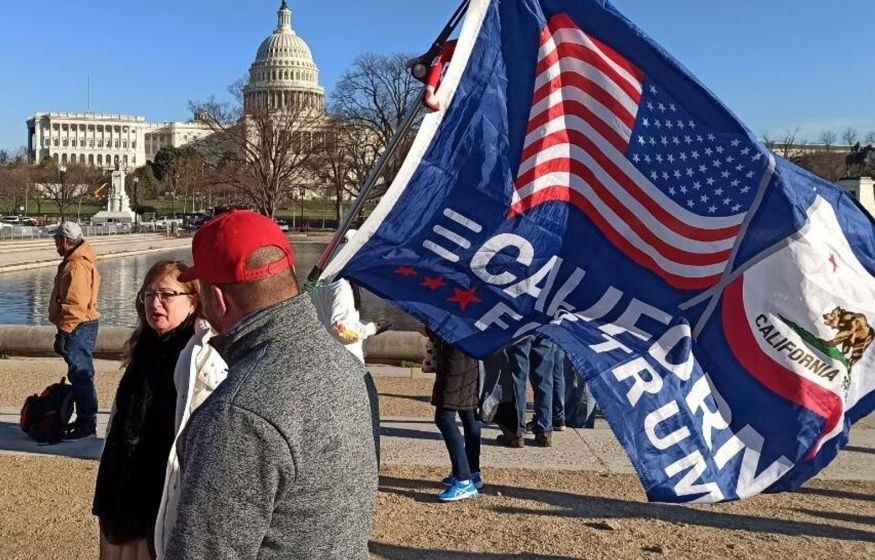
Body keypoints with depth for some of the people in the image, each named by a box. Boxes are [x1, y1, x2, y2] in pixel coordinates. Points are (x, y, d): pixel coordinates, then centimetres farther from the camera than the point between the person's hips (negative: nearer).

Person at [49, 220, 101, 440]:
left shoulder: (76, 266, -19)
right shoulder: (81, 260, 15)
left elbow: (75, 306, -24)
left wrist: (63, 333, -20)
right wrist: (65, 330, 21)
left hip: (78, 329, -11)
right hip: (84, 326, 11)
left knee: (80, 376, -5)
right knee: (81, 375, 16)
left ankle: (86, 424, 1)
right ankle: (85, 420, 26)